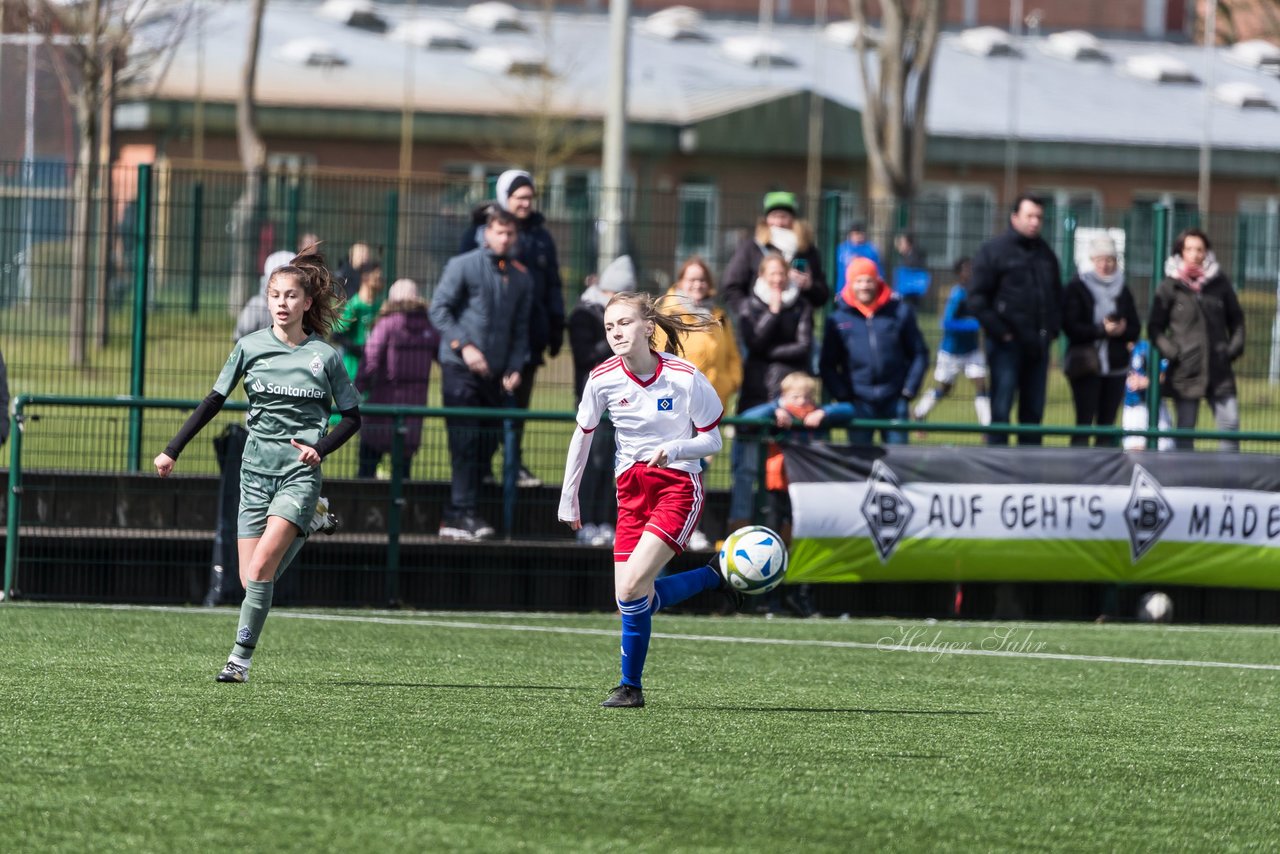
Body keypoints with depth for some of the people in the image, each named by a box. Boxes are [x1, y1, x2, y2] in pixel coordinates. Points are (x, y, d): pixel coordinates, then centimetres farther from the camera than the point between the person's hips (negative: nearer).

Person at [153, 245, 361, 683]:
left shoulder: (325, 357, 1)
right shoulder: (250, 347, 5)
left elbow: (352, 417, 10)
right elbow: (214, 401, 12)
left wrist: (321, 448, -7)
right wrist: (173, 450, 9)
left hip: (300, 474, -3)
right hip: (256, 470, 3)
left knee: (261, 564, -19)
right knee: (248, 577, -3)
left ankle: (241, 657, -16)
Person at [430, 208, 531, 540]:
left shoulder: (521, 278, 12)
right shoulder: (463, 266, -1)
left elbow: (520, 329, 16)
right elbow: (439, 309, -4)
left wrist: (515, 367, 3)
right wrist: (464, 346, -14)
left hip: (495, 374, 5)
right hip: (460, 367, -5)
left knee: (487, 443, 3)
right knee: (465, 440, -11)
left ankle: (456, 515, 10)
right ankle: (462, 512, -12)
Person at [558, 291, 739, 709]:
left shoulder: (685, 378, -15)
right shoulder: (603, 379, -6)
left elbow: (712, 441, -6)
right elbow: (582, 438, 8)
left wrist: (673, 449, -26)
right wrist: (568, 500, 12)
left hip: (678, 484, -5)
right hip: (631, 488, 5)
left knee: (631, 586, -20)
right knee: (629, 601, -3)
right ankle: (712, 578, 19)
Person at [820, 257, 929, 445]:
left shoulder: (900, 312, 2)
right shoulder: (838, 318, 1)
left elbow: (919, 354, 7)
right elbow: (828, 364, 5)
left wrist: (910, 389, -1)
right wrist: (841, 394, -5)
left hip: (894, 401, 0)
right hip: (858, 401, 0)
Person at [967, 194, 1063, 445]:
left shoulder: (1046, 254, 15)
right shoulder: (993, 251, -2)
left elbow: (1057, 296, 25)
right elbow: (977, 299, -7)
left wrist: (1053, 328, 10)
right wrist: (999, 331, -12)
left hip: (1037, 346, 6)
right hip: (1007, 344, -6)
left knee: (1033, 412, 7)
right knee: (1001, 410, -5)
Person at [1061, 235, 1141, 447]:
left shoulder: (1122, 290, 12)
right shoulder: (1077, 287, 0)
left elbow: (1135, 329, 8)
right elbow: (1070, 326, -9)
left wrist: (1121, 330, -14)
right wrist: (1102, 330, -19)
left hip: (1116, 365, 4)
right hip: (1086, 365, -4)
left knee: (1108, 424, 4)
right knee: (1084, 422, -7)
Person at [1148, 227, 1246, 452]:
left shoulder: (1220, 283, 7)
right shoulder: (1169, 287, 0)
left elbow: (1236, 319, 17)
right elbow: (1155, 326, 2)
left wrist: (1235, 347, 4)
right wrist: (1171, 352, -11)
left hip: (1219, 369, 2)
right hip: (1186, 370, -2)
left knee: (1230, 423, -4)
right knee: (1185, 429, 3)